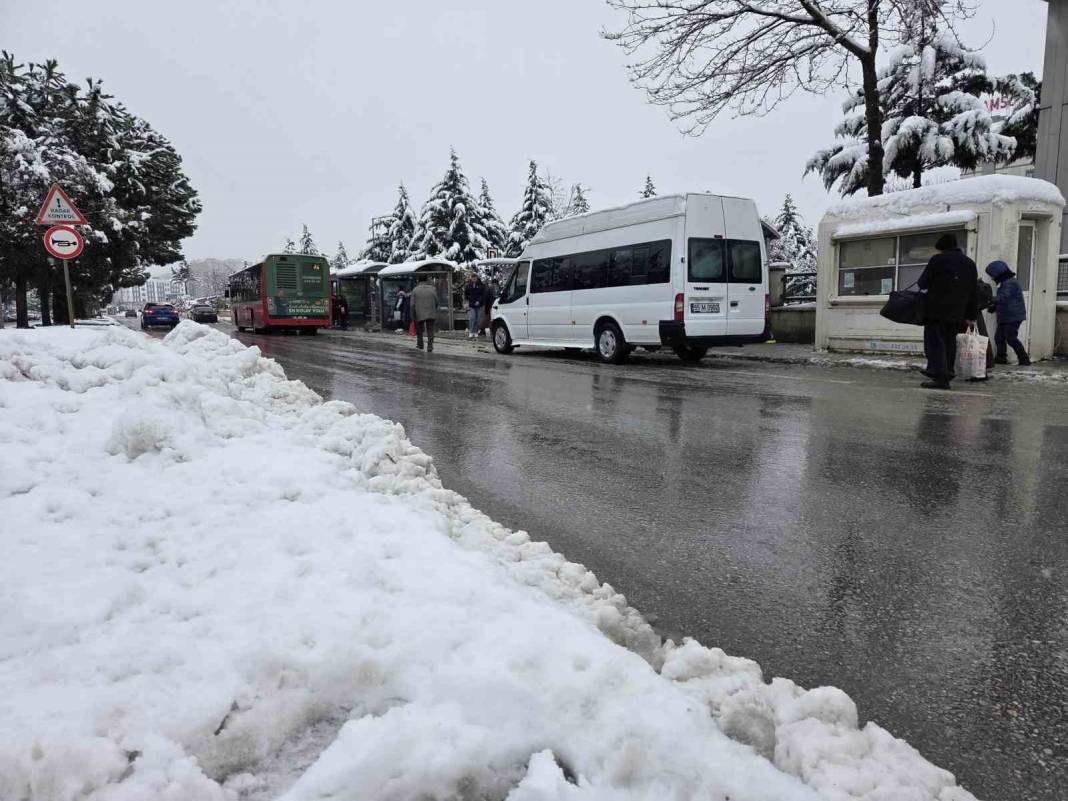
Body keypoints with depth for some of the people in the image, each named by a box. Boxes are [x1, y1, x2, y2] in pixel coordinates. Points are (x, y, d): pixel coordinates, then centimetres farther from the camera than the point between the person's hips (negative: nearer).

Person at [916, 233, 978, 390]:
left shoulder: (938, 259, -4)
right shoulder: (970, 263, 15)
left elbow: (923, 283, -3)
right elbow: (972, 293, 15)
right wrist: (971, 316, 18)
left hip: (936, 310, -6)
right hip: (957, 313, 6)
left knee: (935, 342, -5)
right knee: (949, 342, 15)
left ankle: (940, 378, -13)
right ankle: (947, 372, 19)